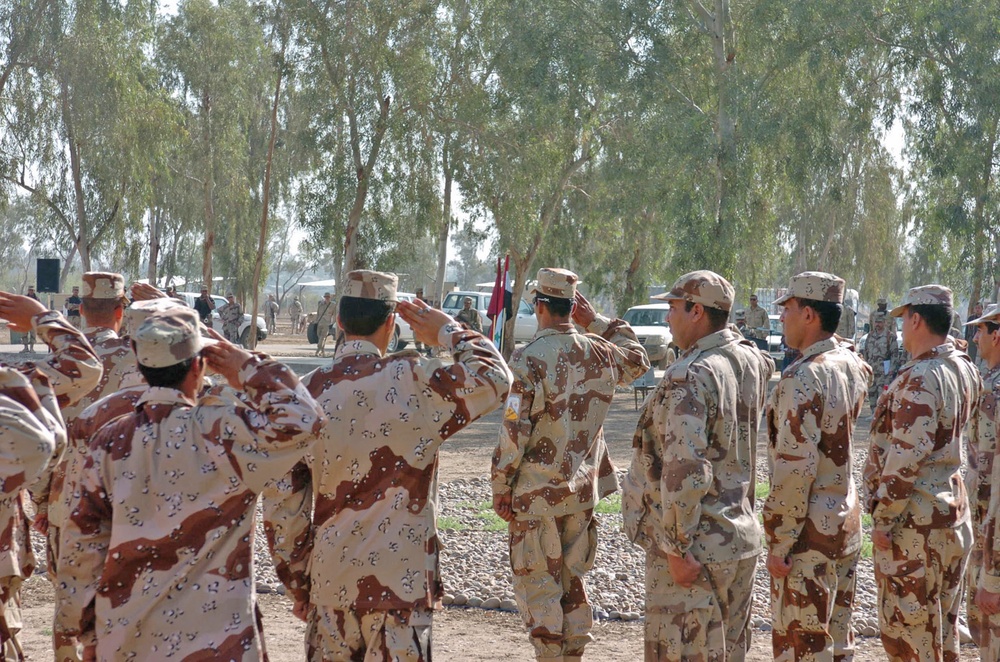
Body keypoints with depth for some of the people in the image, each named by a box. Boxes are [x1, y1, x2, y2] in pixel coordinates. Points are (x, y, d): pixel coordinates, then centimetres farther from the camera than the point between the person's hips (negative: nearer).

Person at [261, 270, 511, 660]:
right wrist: (450, 332, 14)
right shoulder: (416, 383, -13)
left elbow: (282, 503, 2)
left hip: (330, 584, 3)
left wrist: (297, 584, 13)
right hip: (399, 584, -3)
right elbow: (495, 379, 1)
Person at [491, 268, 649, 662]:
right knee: (572, 581, 17)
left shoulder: (529, 359, -16)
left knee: (538, 585, 3)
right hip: (583, 491, 6)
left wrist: (501, 488, -7)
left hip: (538, 493, -6)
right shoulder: (599, 352, 1)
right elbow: (637, 362, 26)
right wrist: (596, 322, 18)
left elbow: (514, 432, -17)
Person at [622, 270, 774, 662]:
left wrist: (677, 549, -21)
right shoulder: (752, 363, 4)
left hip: (695, 550, -9)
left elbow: (684, 471, -26)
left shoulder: (690, 378, -20)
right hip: (742, 541, 9)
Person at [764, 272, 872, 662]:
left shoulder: (802, 377, -20)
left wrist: (779, 542, -19)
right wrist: (840, 343, 20)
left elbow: (795, 468, -24)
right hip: (847, 522, 9)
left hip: (810, 531, -9)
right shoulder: (853, 366, 5)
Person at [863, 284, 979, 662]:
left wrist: (884, 518, -18)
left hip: (915, 520, -9)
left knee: (906, 628, -2)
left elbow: (907, 455, -24)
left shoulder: (919, 378, -20)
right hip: (954, 509, 9)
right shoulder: (965, 370, 7)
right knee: (943, 623, 16)